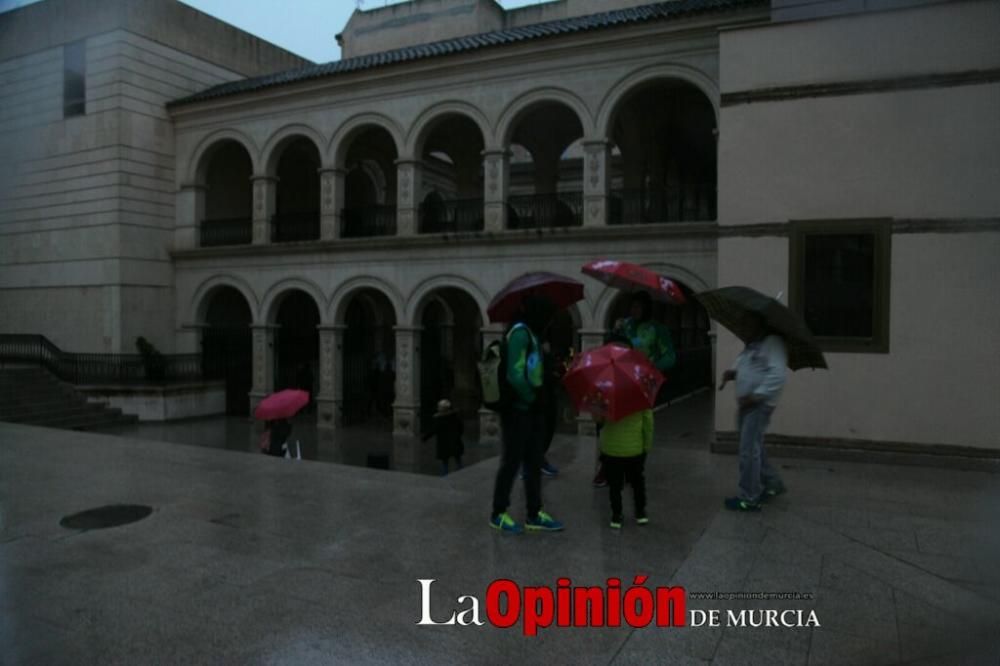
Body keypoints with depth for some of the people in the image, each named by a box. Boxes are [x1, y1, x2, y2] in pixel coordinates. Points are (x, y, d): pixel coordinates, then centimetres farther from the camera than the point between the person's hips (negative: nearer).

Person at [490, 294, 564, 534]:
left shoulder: (530, 332, 15)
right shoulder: (520, 332, -16)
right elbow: (515, 375, -22)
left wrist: (538, 398, 6)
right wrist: (532, 399, -13)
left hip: (531, 408, 9)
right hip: (518, 409, -9)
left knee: (533, 462, 13)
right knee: (511, 462, 1)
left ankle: (534, 515, 21)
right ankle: (498, 514, 14)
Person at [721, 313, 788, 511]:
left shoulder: (773, 342, -14)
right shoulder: (752, 343, 15)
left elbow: (777, 376, -24)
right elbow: (742, 365, 25)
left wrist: (755, 396, -24)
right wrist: (732, 372, 3)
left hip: (759, 404, -9)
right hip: (747, 403, 9)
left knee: (749, 450, -6)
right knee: (754, 448, 19)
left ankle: (749, 498, 3)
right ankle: (773, 483, 35)